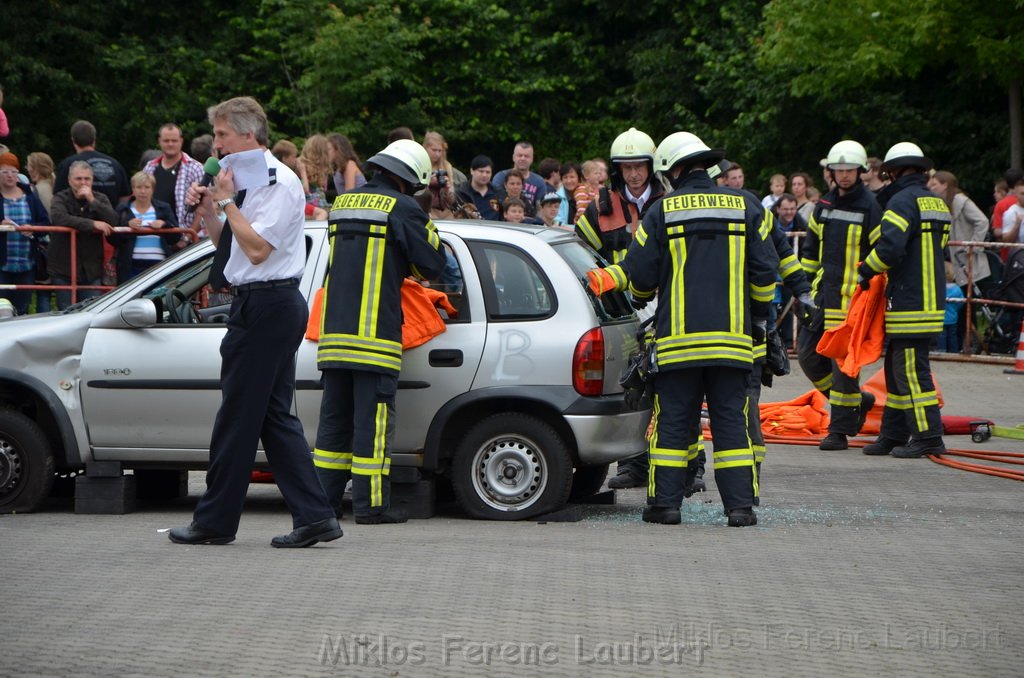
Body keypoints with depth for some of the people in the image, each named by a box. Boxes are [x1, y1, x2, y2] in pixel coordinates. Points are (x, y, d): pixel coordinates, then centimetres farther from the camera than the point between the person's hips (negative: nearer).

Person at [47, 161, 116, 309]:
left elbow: (113, 221, -9)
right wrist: (93, 224, -25)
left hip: (91, 269, 2)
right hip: (64, 268, -2)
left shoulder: (100, 199, 8)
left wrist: (92, 201, -16)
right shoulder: (60, 199, -1)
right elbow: (59, 218, -23)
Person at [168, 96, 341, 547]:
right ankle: (314, 516, 5)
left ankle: (215, 521, 5)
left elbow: (257, 248, -21)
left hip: (266, 307, -10)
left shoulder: (277, 183, -13)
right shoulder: (249, 180, 16)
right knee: (275, 415, 8)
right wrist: (207, 209, 6)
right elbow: (226, 243, 22)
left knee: (239, 414, -3)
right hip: (265, 306, 10)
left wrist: (227, 201, -16)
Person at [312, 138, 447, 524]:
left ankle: (323, 498, 13)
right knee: (373, 420, -4)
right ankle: (370, 504, -5)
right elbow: (433, 263, -4)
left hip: (334, 331, 6)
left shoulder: (343, 203, 15)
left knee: (334, 417, 12)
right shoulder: (402, 208, -6)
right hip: (375, 333, -6)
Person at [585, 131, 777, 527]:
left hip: (678, 337, -1)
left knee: (673, 420, 4)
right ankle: (740, 505, -1)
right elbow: (764, 273, 5)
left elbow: (640, 274, 1)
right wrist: (760, 320, 19)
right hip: (733, 335, 1)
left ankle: (665, 502, 3)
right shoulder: (744, 208, 5)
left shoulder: (663, 211, 0)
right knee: (731, 420, 3)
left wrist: (640, 299, 24)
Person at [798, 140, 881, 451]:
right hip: (822, 295, 7)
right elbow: (810, 248, 22)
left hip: (852, 297, -7)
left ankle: (840, 431, 3)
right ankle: (857, 400, 23)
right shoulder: (825, 205, 14)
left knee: (843, 363, -5)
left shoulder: (870, 207, -6)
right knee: (808, 354, 7)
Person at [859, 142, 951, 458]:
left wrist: (865, 272, -6)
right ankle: (894, 435, 19)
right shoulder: (938, 203, 16)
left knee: (911, 371, -7)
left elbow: (890, 246, -24)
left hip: (909, 303, -9)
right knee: (898, 368, 15)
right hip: (932, 300, 9)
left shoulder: (903, 201, -13)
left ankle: (928, 437, -8)